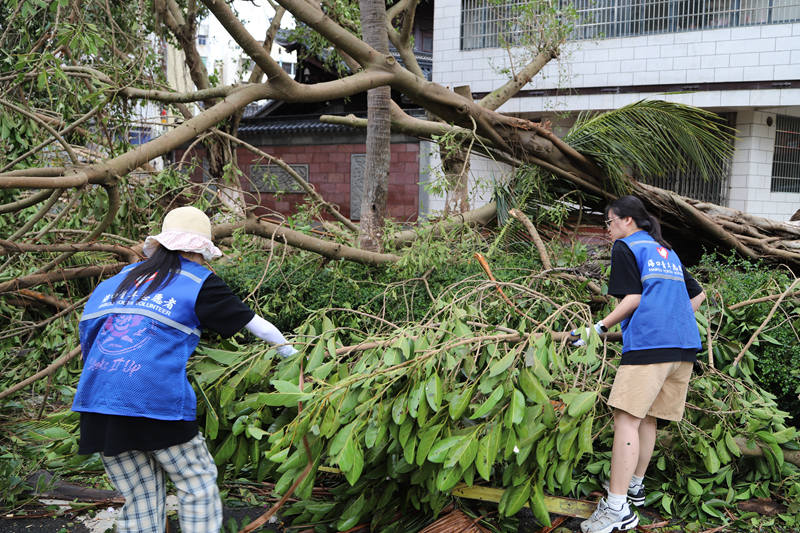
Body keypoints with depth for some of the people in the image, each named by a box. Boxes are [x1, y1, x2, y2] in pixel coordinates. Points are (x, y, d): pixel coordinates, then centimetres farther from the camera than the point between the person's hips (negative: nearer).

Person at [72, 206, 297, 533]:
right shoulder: (198, 282, 6)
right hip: (158, 400, -5)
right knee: (198, 486, 10)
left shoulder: (122, 278, 20)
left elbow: (87, 326, 24)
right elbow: (249, 320, 14)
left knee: (140, 501, 13)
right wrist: (286, 347, 29)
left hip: (97, 402, 6)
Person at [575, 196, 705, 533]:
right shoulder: (667, 252, 26)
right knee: (647, 418, 17)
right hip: (686, 344, 8)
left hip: (648, 342, -8)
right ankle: (634, 485, 26)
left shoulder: (625, 247, 3)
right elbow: (698, 295, 30)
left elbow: (632, 299, -8)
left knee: (627, 417, -11)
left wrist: (600, 328, -3)